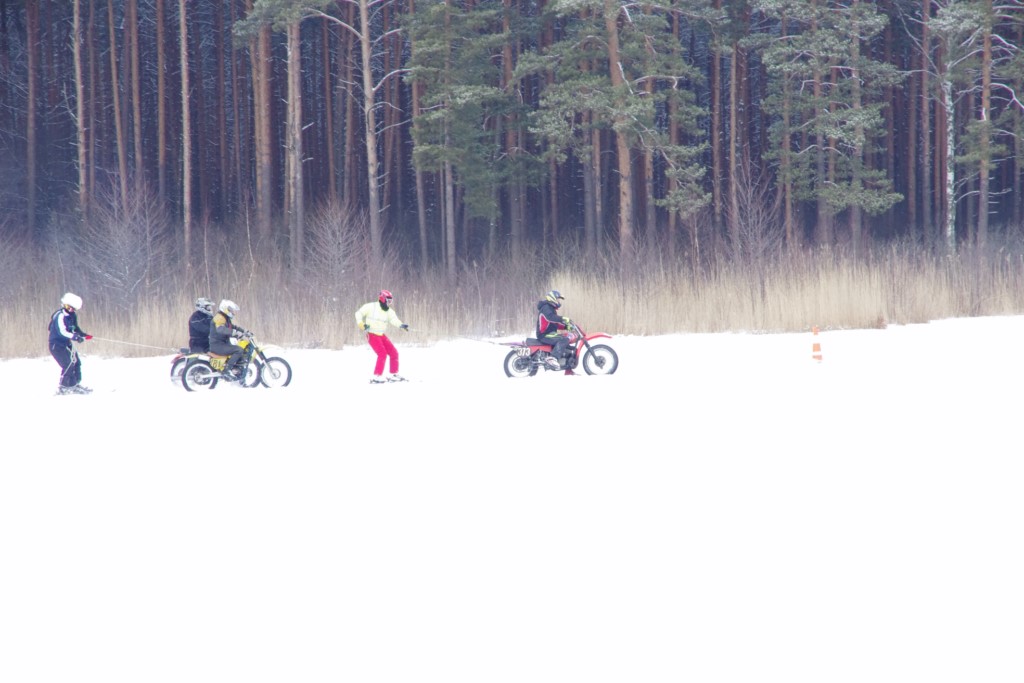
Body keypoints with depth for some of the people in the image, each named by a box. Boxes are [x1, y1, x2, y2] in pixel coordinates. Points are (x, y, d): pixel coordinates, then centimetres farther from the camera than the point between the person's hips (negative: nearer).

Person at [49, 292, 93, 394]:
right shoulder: (60, 316, -22)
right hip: (57, 344, -10)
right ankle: (63, 387, -11)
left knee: (76, 362, 10)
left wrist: (84, 335, 5)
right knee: (69, 364, -17)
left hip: (66, 344, 10)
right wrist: (75, 337, -44)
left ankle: (75, 385, 21)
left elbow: (75, 328, 20)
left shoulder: (72, 316, 7)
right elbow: (62, 332, -34)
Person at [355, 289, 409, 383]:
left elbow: (393, 319, -14)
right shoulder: (371, 307, -10)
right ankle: (376, 377, -16)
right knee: (382, 354, -19)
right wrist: (361, 324, -19)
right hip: (372, 335, -7)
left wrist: (401, 325, -35)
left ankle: (393, 375, 20)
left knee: (394, 353, 5)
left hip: (382, 336, 7)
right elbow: (359, 313, -3)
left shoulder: (389, 311, 4)